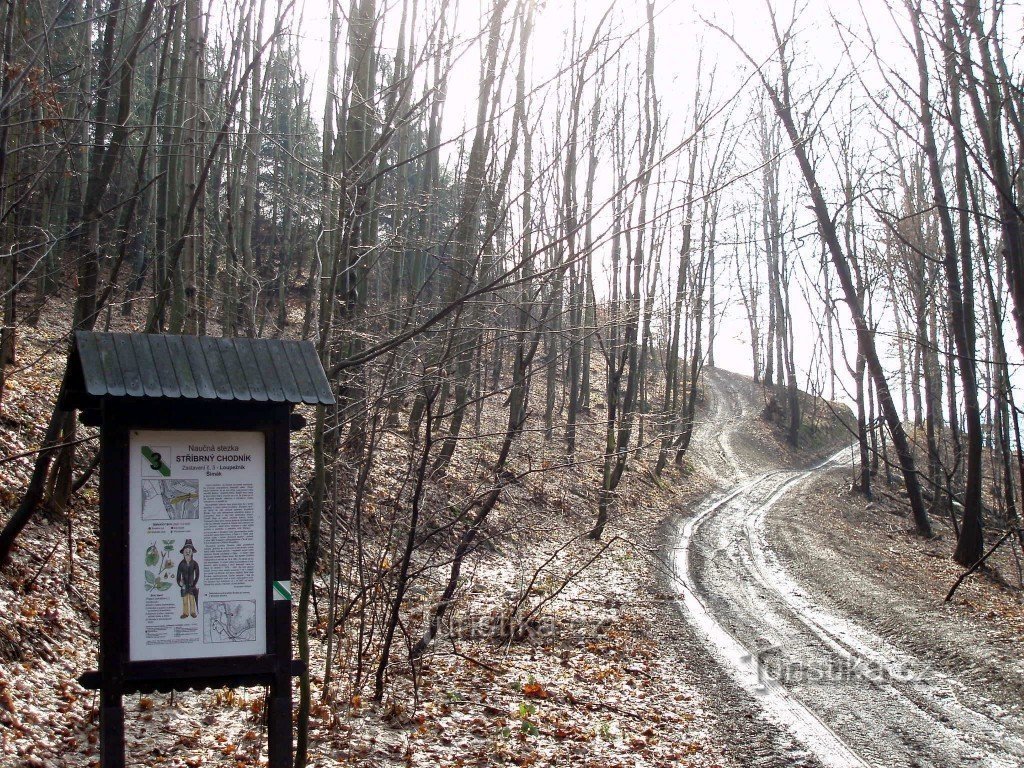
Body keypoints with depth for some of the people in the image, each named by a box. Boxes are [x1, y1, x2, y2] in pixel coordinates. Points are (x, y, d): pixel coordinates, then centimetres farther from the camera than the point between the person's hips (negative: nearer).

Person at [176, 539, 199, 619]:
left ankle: (192, 612, 9)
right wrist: (179, 582, -11)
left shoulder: (194, 564, -4)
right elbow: (179, 574, 0)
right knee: (184, 599, 2)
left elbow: (197, 575, -4)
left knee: (192, 599, -1)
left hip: (191, 584, -1)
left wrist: (194, 583, -10)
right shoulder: (181, 564, -2)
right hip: (184, 584, 1)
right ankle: (185, 613, 10)